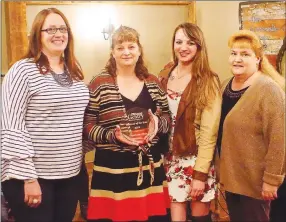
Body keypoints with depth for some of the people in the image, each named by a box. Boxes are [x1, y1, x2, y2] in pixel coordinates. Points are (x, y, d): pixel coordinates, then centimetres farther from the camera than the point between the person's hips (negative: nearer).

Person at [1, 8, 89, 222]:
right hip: (34, 175, -6)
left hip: (70, 174, 6)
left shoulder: (74, 73, 9)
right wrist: (28, 176, -18)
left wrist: (79, 163, 11)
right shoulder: (23, 70, -11)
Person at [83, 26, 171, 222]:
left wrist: (158, 124, -9)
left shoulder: (153, 82, 8)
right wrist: (112, 135, -20)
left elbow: (168, 118, 13)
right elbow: (87, 127, -4)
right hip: (113, 171, -3)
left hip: (151, 168, 4)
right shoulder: (99, 84, -4)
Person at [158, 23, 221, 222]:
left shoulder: (208, 81, -9)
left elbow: (209, 131, -13)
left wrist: (200, 173, -16)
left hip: (196, 159, -3)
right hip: (170, 158, 3)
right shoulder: (164, 77, 5)